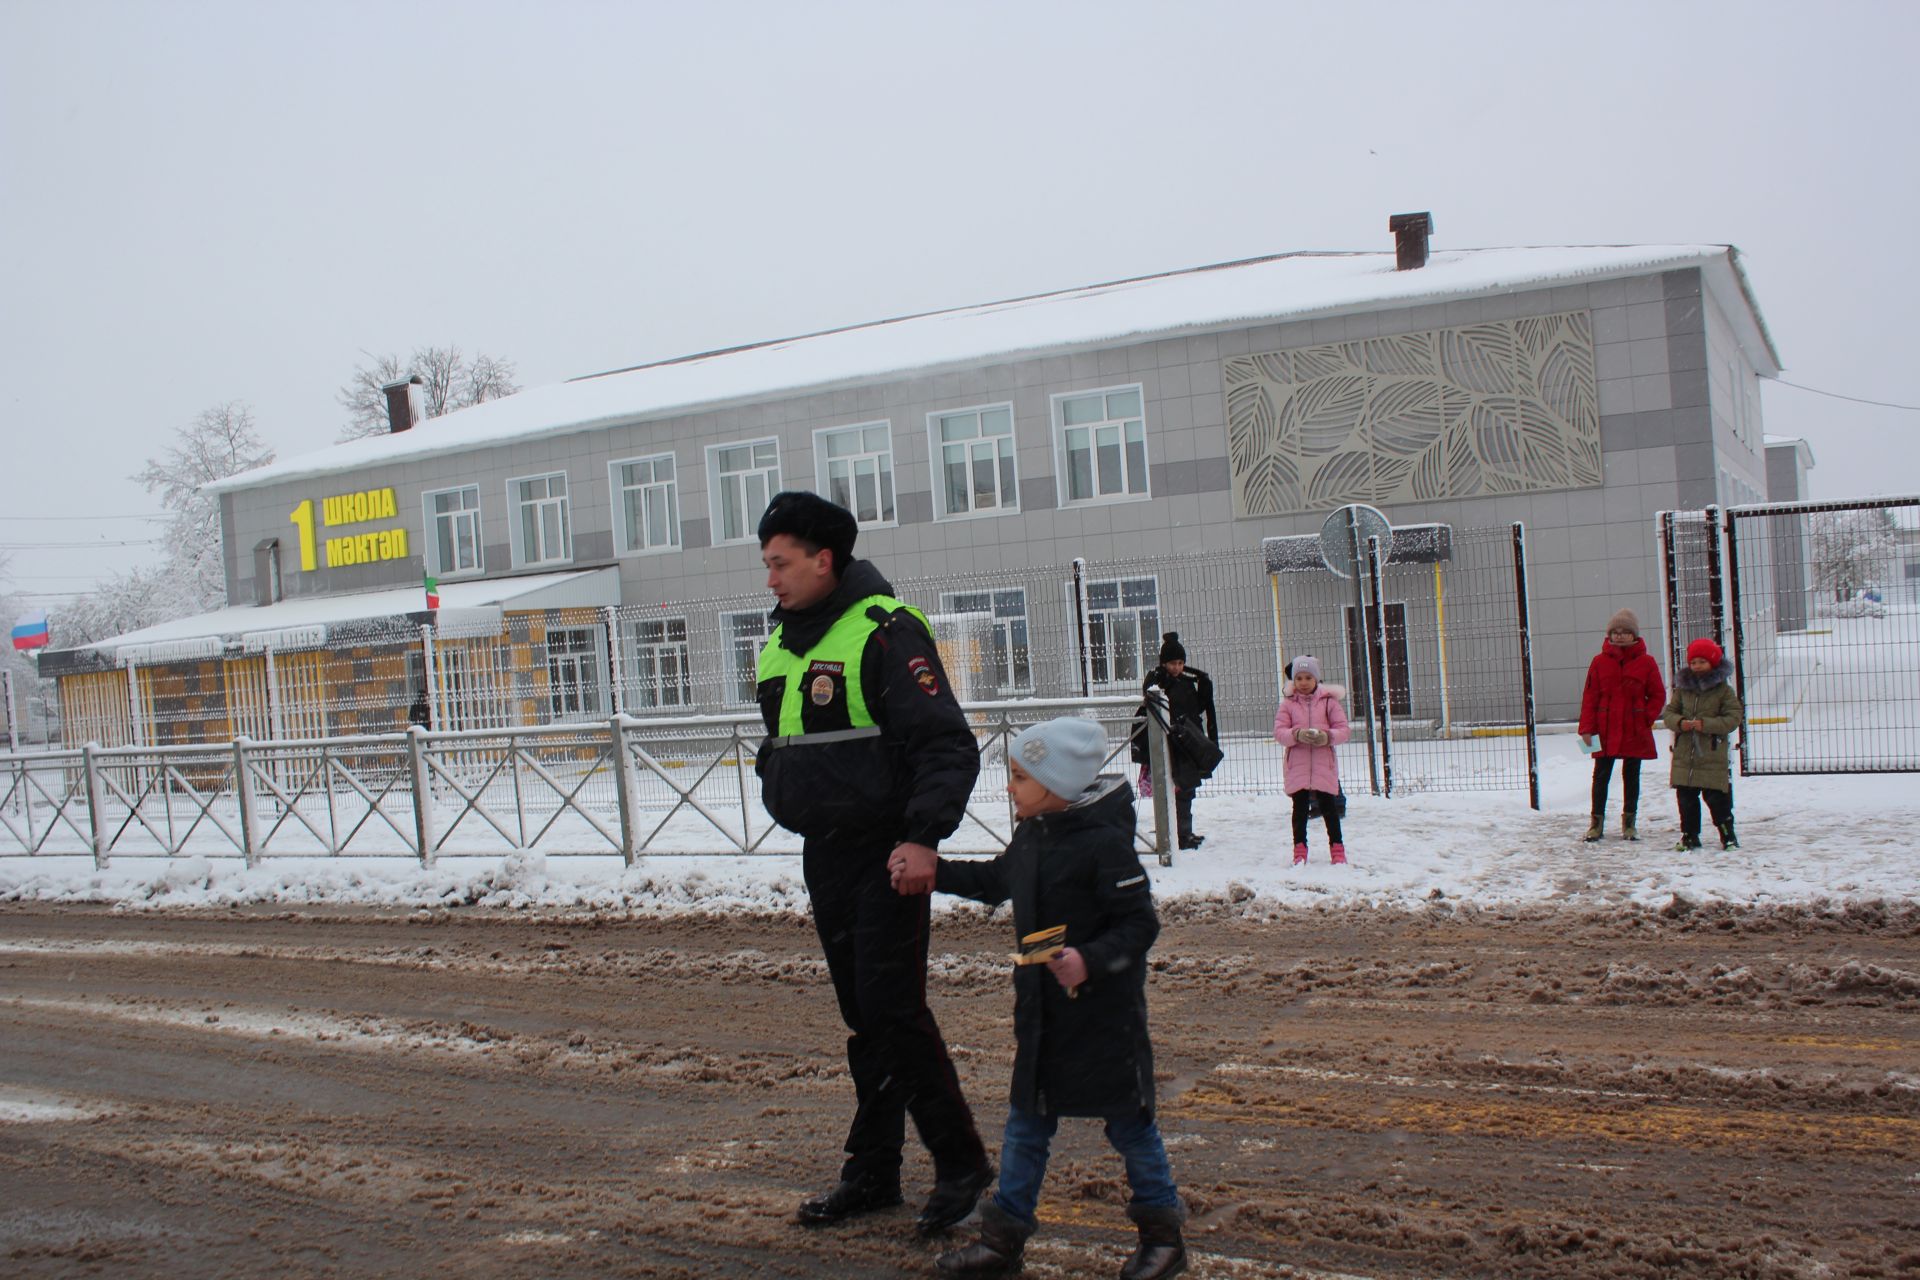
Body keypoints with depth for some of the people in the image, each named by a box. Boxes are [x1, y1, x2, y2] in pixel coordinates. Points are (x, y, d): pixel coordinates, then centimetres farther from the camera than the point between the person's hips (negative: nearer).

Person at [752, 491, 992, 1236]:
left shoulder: (884, 631, -14)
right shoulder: (781, 644, 11)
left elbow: (949, 746, -20)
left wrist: (923, 835, -29)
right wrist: (781, 796, 12)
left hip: (887, 854, -8)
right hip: (825, 854, 8)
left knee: (893, 1008, -8)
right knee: (862, 1015, 13)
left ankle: (960, 1164, 7)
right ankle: (873, 1172, 23)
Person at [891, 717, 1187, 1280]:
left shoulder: (1104, 841, -20)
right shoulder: (1032, 834, 5)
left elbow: (1139, 924, -20)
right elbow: (997, 881, 24)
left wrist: (1089, 961, -33)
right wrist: (935, 870, 17)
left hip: (1103, 1007, -8)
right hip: (1041, 1009, 8)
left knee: (1127, 1119, 7)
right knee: (1026, 1120, 14)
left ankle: (1163, 1233, 24)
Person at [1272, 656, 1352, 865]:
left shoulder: (1329, 701, 4)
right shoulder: (1288, 703, 6)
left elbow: (1344, 729, 2)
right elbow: (1279, 732, -1)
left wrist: (1328, 736, -18)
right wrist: (1298, 735, -20)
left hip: (1324, 765, -1)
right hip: (1298, 766, 1)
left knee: (1329, 807, 3)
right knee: (1300, 807, 4)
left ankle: (1337, 847, 13)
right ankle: (1300, 848, 13)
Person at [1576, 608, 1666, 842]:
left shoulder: (1646, 662, 0)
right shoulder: (1599, 662, -1)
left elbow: (1658, 695, 6)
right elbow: (1589, 697, -1)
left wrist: (1647, 718, -6)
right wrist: (1587, 728, -6)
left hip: (1635, 732, 0)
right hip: (1605, 731, 0)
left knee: (1631, 776, 9)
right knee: (1601, 776, 4)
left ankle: (1629, 823, 19)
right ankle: (1597, 821, 12)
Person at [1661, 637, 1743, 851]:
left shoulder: (1723, 690, -3)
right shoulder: (1682, 688, 7)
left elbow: (1733, 718, -8)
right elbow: (1669, 713, 9)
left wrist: (1705, 724, -19)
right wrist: (1680, 722, -14)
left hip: (1713, 759, -4)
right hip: (1684, 757, 4)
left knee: (1717, 800, 0)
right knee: (1686, 799, 9)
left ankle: (1728, 835, 13)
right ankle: (1689, 836, 19)